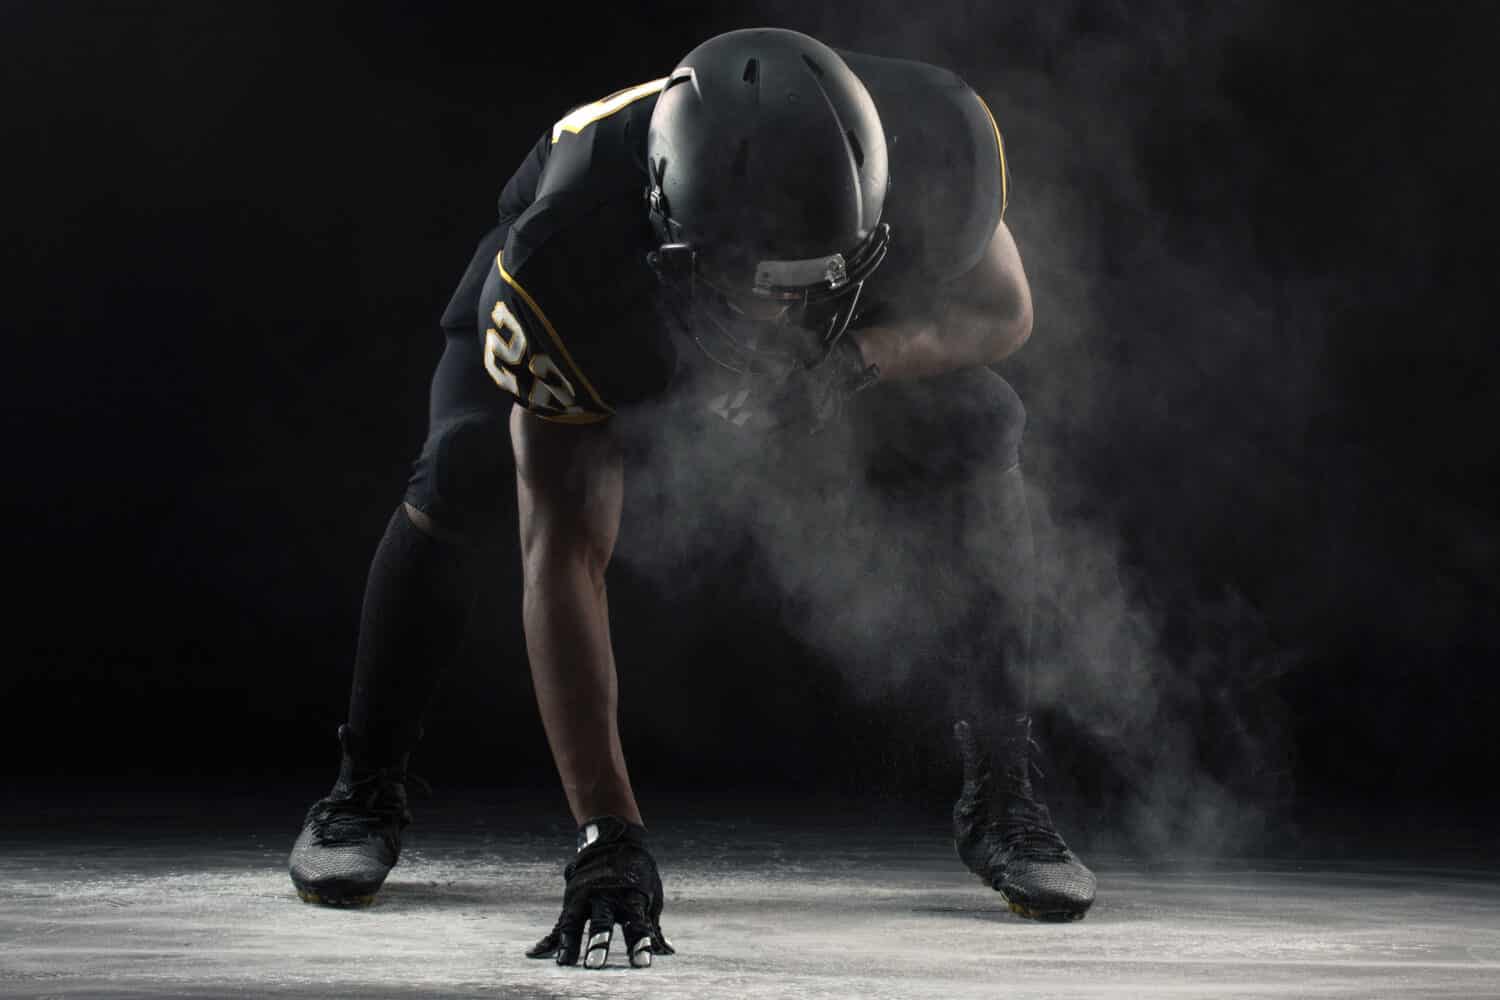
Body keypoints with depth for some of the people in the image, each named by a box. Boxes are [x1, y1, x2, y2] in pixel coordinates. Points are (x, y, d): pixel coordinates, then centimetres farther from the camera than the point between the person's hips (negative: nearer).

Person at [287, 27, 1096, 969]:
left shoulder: (933, 146, -39)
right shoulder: (565, 267, -44)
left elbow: (1004, 311, -17)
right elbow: (565, 558, -42)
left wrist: (862, 358, -39)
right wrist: (609, 838, -46)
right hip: (606, 307, -1)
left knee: (973, 443, -22)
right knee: (464, 476, -25)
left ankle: (1001, 795, -3)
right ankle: (368, 790, 0)